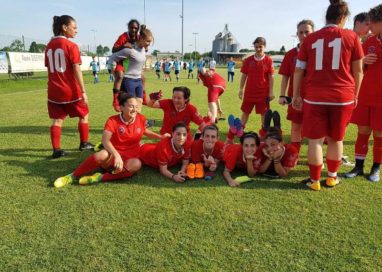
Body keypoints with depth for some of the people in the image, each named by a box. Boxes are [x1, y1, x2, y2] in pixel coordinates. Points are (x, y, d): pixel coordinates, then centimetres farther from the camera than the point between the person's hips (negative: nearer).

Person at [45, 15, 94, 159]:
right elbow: (77, 70, -16)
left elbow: (50, 69, 12)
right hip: (71, 90, -5)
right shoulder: (71, 46, -11)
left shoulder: (49, 46, 9)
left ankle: (56, 149, 0)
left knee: (57, 119, 7)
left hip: (54, 91, 5)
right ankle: (84, 143, 22)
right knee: (84, 115, 14)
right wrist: (83, 91, -15)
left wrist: (54, 87, 18)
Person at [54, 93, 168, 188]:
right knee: (102, 155, -39)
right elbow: (105, 140, -28)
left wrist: (160, 137, 10)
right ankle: (73, 176, -17)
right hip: (112, 156, -2)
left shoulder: (141, 118, -2)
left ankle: (100, 177, -26)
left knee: (136, 164, -36)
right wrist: (117, 155, -43)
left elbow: (144, 130, 21)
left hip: (130, 158, 2)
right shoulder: (113, 120, -13)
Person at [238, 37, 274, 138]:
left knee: (264, 113, 5)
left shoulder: (268, 60, -4)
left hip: (263, 92, -2)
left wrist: (271, 92, -6)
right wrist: (241, 89, 2)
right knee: (245, 112, 10)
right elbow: (244, 75, 5)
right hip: (249, 92, 2)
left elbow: (271, 77, -3)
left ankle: (264, 133, 17)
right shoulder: (248, 60, 1)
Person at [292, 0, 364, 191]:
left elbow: (298, 70, 6)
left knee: (315, 140, 5)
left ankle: (315, 180, 11)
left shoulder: (310, 39, 6)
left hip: (315, 97, 0)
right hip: (343, 97, 1)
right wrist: (355, 95, 16)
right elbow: (358, 71, 6)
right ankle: (332, 177, 27)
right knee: (336, 139, 15)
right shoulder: (351, 37, 3)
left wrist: (296, 95, 12)